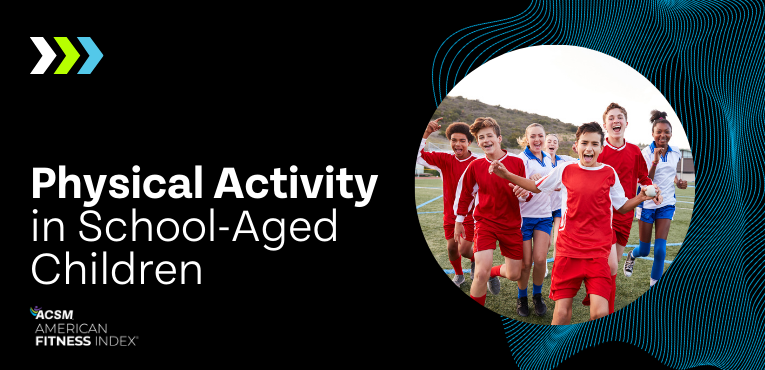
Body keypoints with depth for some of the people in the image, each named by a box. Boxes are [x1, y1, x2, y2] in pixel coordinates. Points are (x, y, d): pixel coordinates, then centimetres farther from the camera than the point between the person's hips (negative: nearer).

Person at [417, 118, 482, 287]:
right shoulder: (444, 160, -6)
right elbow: (418, 156, -13)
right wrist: (426, 133, -24)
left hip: (470, 214, -3)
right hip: (450, 214, 3)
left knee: (464, 250, -5)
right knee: (452, 248, 11)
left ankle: (475, 260, 31)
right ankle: (458, 275, 39)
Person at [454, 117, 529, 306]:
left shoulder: (516, 163, -7)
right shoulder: (475, 166, -4)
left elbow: (527, 194, 1)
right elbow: (465, 192, 10)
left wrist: (524, 193, -24)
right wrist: (459, 220, 15)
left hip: (511, 225, 2)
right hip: (485, 222, -1)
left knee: (514, 274, 7)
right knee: (481, 273, -18)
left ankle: (493, 273, 43)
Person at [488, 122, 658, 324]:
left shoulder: (609, 173, 3)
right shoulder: (565, 170, 5)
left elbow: (622, 206, 12)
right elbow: (536, 187, 18)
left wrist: (640, 198, -6)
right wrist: (507, 175, 11)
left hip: (597, 252, -1)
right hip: (567, 251, 1)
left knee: (600, 312, -15)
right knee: (561, 311, -2)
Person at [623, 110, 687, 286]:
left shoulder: (675, 152, 1)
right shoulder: (646, 153, -12)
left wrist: (678, 182, 2)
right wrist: (655, 161, -34)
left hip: (666, 204, 3)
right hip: (648, 203, -3)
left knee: (660, 248, -8)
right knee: (644, 250, 7)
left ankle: (655, 285, 5)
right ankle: (632, 255, 43)